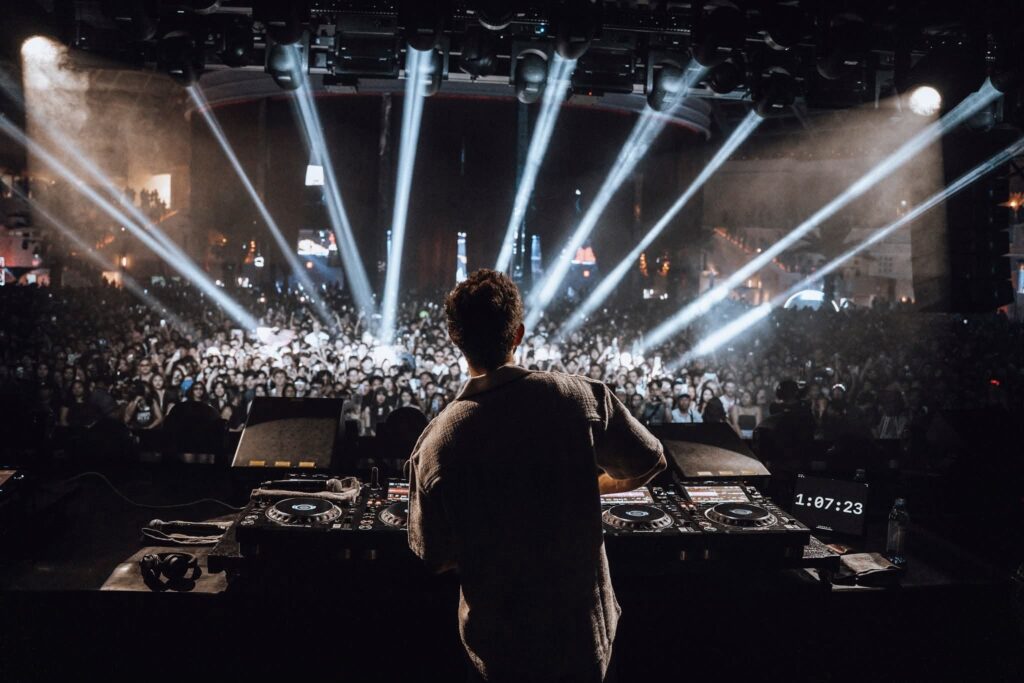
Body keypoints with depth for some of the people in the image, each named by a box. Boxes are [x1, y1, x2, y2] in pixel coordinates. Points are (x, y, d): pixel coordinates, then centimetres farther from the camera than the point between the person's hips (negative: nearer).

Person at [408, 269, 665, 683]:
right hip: (585, 632, 1)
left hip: (498, 646, 0)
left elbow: (435, 556, -7)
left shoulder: (435, 443, -19)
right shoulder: (581, 397, -18)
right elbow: (649, 464, -2)